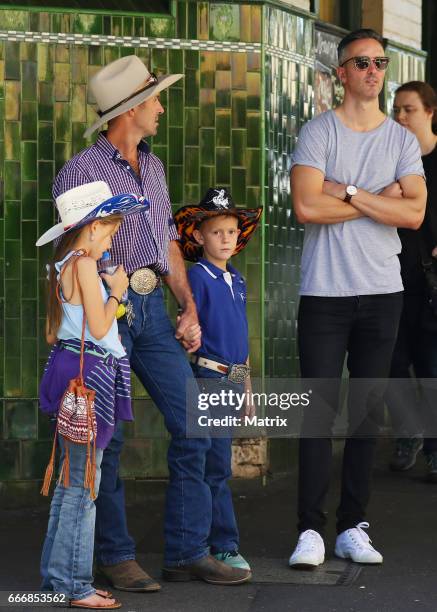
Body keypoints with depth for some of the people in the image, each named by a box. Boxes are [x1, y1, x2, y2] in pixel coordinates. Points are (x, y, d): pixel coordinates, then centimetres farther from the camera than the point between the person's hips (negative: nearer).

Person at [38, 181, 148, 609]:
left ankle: (58, 574, 20)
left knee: (71, 478, 14)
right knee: (83, 483, -6)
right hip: (88, 372, -10)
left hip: (69, 366, 10)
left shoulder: (62, 266, 15)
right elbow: (99, 328, -17)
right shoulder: (85, 264, -13)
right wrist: (116, 290, -2)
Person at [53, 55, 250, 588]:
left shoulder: (153, 167, 16)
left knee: (193, 424, 2)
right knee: (107, 438, -1)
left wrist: (188, 306, 10)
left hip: (152, 309, 7)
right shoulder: (81, 171, -6)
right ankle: (113, 555, 11)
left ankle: (188, 548, 10)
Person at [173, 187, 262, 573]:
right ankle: (225, 546, -4)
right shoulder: (197, 277, -7)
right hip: (210, 378, -7)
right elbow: (188, 328, -9)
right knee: (219, 467, -7)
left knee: (212, 465, 12)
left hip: (234, 381, 7)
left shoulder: (237, 280, 15)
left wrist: (247, 389, 21)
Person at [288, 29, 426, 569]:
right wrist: (378, 199, -6)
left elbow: (415, 212, -5)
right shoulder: (318, 133, 0)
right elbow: (306, 207, -14)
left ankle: (353, 527, 11)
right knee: (320, 409, -4)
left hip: (382, 291, 3)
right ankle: (310, 530, -1)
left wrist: (347, 192, -11)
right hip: (324, 292, -3)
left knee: (367, 411, 5)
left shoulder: (402, 141, 9)